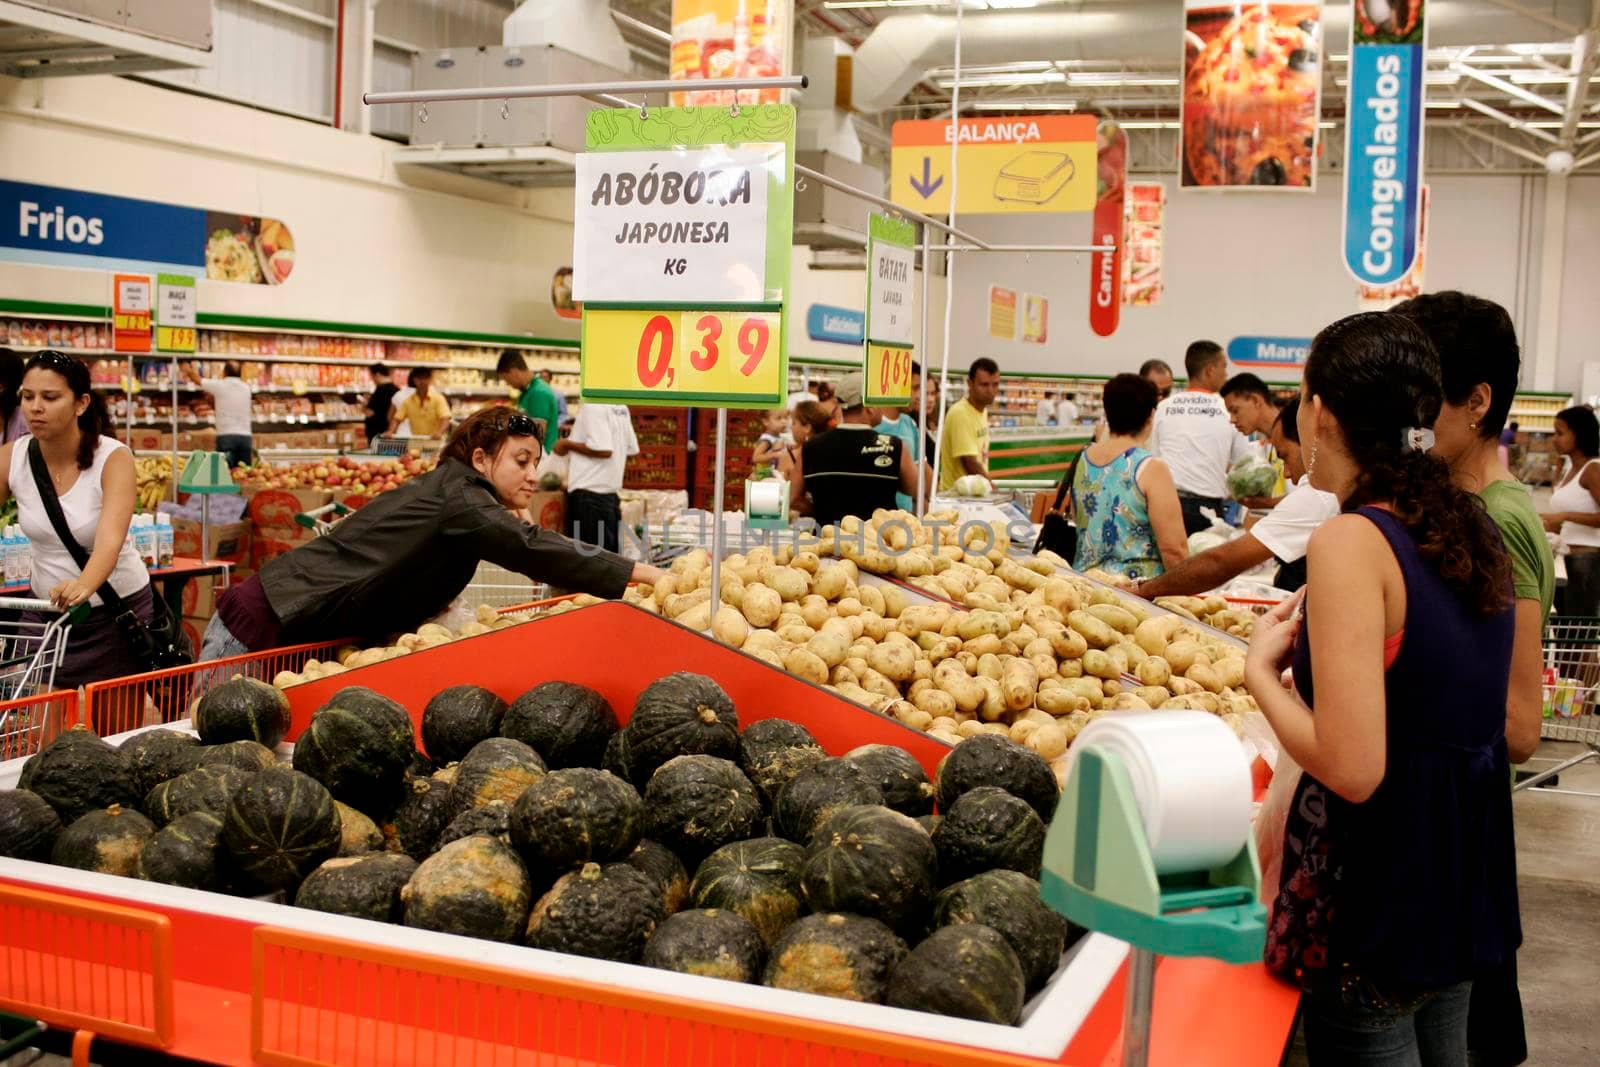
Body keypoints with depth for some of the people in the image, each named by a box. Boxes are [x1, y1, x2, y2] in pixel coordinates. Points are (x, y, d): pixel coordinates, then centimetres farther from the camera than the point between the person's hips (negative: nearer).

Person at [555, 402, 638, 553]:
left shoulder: (593, 406, -15)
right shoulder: (621, 407, 10)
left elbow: (603, 449, -23)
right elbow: (632, 449, 14)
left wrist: (567, 444, -9)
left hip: (589, 495, -9)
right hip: (611, 494, 9)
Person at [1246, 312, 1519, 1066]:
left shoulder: (1352, 540, -21)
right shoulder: (1471, 528, 3)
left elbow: (1352, 769, -26)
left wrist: (1262, 669, -11)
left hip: (1378, 891, -8)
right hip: (1468, 879, 8)